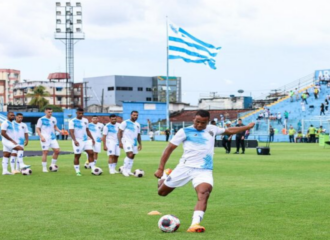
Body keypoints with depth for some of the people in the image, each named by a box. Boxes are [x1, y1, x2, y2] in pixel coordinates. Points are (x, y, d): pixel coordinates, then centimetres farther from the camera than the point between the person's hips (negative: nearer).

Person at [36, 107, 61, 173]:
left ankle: (53, 164, 14)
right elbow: (37, 129, -4)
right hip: (45, 138, -5)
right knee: (45, 152, -4)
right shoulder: (41, 119, -5)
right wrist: (41, 136, -16)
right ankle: (44, 168, 5)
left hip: (53, 138, 5)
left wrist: (60, 131, 6)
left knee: (57, 151, -3)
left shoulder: (54, 119, 9)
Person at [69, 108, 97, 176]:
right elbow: (71, 132, -16)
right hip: (78, 141, -5)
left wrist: (92, 138, 15)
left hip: (86, 140, 5)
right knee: (77, 156, -2)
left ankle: (93, 169, -1)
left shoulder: (85, 120, 11)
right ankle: (77, 171, 7)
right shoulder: (72, 121, -8)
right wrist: (75, 140, -30)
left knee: (91, 153, -4)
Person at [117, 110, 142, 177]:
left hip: (134, 142, 7)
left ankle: (128, 171, 15)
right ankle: (124, 169, -7)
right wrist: (120, 142, -14)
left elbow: (138, 135, 23)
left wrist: (140, 144, 15)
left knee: (132, 157, 5)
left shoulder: (138, 125, 15)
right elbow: (119, 132, -6)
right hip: (127, 141, -7)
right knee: (130, 155, -20)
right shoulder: (125, 122, -4)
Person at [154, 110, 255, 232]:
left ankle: (195, 224, -37)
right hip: (185, 167, -1)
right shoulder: (185, 131, 0)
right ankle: (164, 176, 42)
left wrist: (247, 127, 35)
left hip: (204, 170, 2)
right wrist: (160, 169, -6)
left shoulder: (212, 129, 13)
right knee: (162, 192, 8)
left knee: (204, 195, -27)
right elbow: (169, 148, 0)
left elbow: (229, 131, 31)